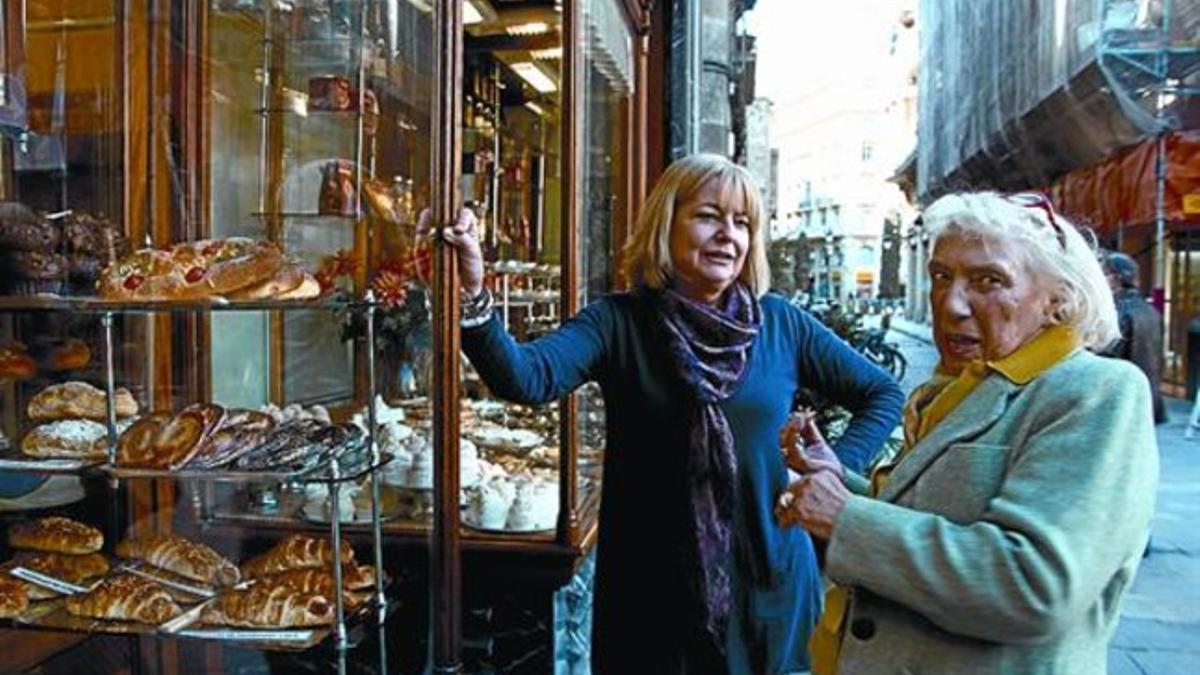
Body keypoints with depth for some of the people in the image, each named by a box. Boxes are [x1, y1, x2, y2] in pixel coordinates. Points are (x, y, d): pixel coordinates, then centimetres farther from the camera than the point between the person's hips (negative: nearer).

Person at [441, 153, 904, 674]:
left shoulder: (782, 324, -1)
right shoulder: (618, 323, -7)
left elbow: (882, 393, 9)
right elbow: (526, 377, -25)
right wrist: (475, 296, -42)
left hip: (770, 582, 2)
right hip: (650, 590, -1)